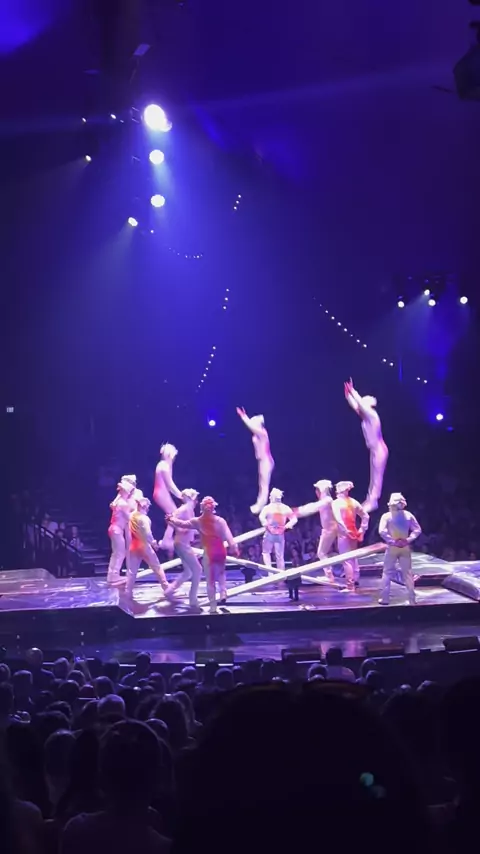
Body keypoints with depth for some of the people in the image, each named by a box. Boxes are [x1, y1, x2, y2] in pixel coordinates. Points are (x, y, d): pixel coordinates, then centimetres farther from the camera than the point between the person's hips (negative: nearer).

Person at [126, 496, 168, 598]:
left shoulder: (131, 516, 4)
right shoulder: (143, 518, -17)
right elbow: (147, 533, -19)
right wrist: (153, 542, -5)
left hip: (133, 546, 6)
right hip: (144, 545, -6)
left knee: (132, 570, 8)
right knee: (156, 567, 9)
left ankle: (128, 592, 5)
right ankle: (166, 587, 15)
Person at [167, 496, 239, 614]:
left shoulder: (198, 521, -5)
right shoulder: (220, 520, -5)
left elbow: (183, 524, 2)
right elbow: (228, 535, -10)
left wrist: (171, 519, 17)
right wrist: (234, 548, -8)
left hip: (209, 552, -1)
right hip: (220, 551, 1)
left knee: (210, 580, 7)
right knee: (221, 572, 29)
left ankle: (213, 606, 7)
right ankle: (223, 592, 7)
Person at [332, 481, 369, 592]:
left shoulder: (336, 502, -10)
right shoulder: (354, 502, 8)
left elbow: (338, 519, -23)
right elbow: (365, 516, 10)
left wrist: (345, 531, -18)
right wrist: (362, 529, 10)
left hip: (343, 534, -6)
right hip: (354, 533, 6)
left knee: (346, 559, -4)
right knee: (353, 557, 21)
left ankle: (350, 586, -6)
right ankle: (355, 580, 28)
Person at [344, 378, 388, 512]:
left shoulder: (372, 415, -13)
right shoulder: (365, 417, 9)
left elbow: (361, 404, -23)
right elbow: (354, 405, 13)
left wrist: (353, 391, -19)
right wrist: (348, 394, 5)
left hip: (379, 449, -9)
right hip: (374, 449, 9)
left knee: (377, 475, -8)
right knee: (374, 476, 10)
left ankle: (373, 500, -10)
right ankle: (370, 499, 13)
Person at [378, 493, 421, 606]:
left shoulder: (386, 516, -10)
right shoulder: (408, 515, -1)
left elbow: (382, 531, -21)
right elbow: (417, 530, -2)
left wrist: (392, 541, -16)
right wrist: (408, 540, -5)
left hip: (392, 548, -2)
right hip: (405, 548, 2)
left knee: (387, 572, 7)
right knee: (407, 572, 10)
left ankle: (384, 598, 5)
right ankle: (412, 599, 11)